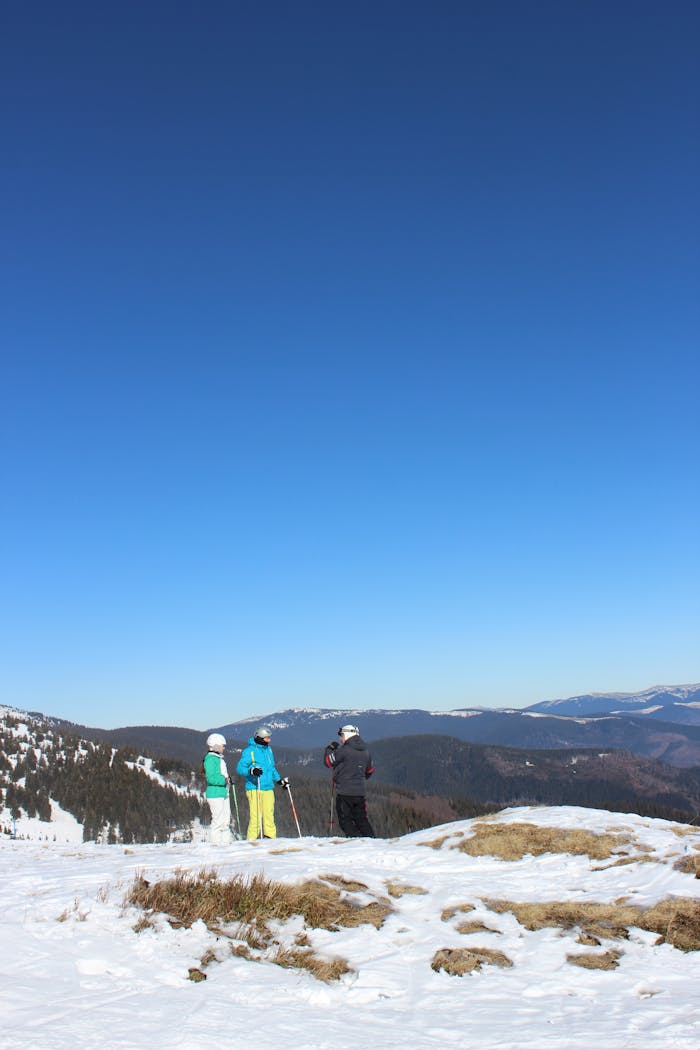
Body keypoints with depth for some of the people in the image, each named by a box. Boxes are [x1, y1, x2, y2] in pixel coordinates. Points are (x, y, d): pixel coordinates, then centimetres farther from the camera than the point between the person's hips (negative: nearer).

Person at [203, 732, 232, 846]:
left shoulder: (220, 758, 17)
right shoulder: (210, 759, -13)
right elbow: (211, 778, -19)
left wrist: (227, 779, 9)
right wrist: (224, 780, -23)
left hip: (223, 793, 10)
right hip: (215, 794, -10)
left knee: (226, 819, 12)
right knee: (218, 820, -7)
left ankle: (225, 841, 19)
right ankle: (215, 843, 0)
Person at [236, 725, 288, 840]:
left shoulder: (268, 749, 17)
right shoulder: (249, 751, -6)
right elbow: (240, 768, -10)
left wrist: (279, 780, 28)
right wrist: (251, 770, -27)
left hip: (268, 788, 6)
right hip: (254, 788, -6)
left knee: (269, 815, 3)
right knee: (256, 816, -10)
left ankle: (270, 837, 9)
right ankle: (251, 840, -3)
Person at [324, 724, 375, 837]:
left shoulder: (344, 750, -13)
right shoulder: (365, 752, 11)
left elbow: (328, 762, -4)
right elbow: (370, 771, 21)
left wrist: (330, 749, 11)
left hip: (345, 791, -7)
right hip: (360, 792, 7)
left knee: (345, 819, 2)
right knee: (361, 818, 14)